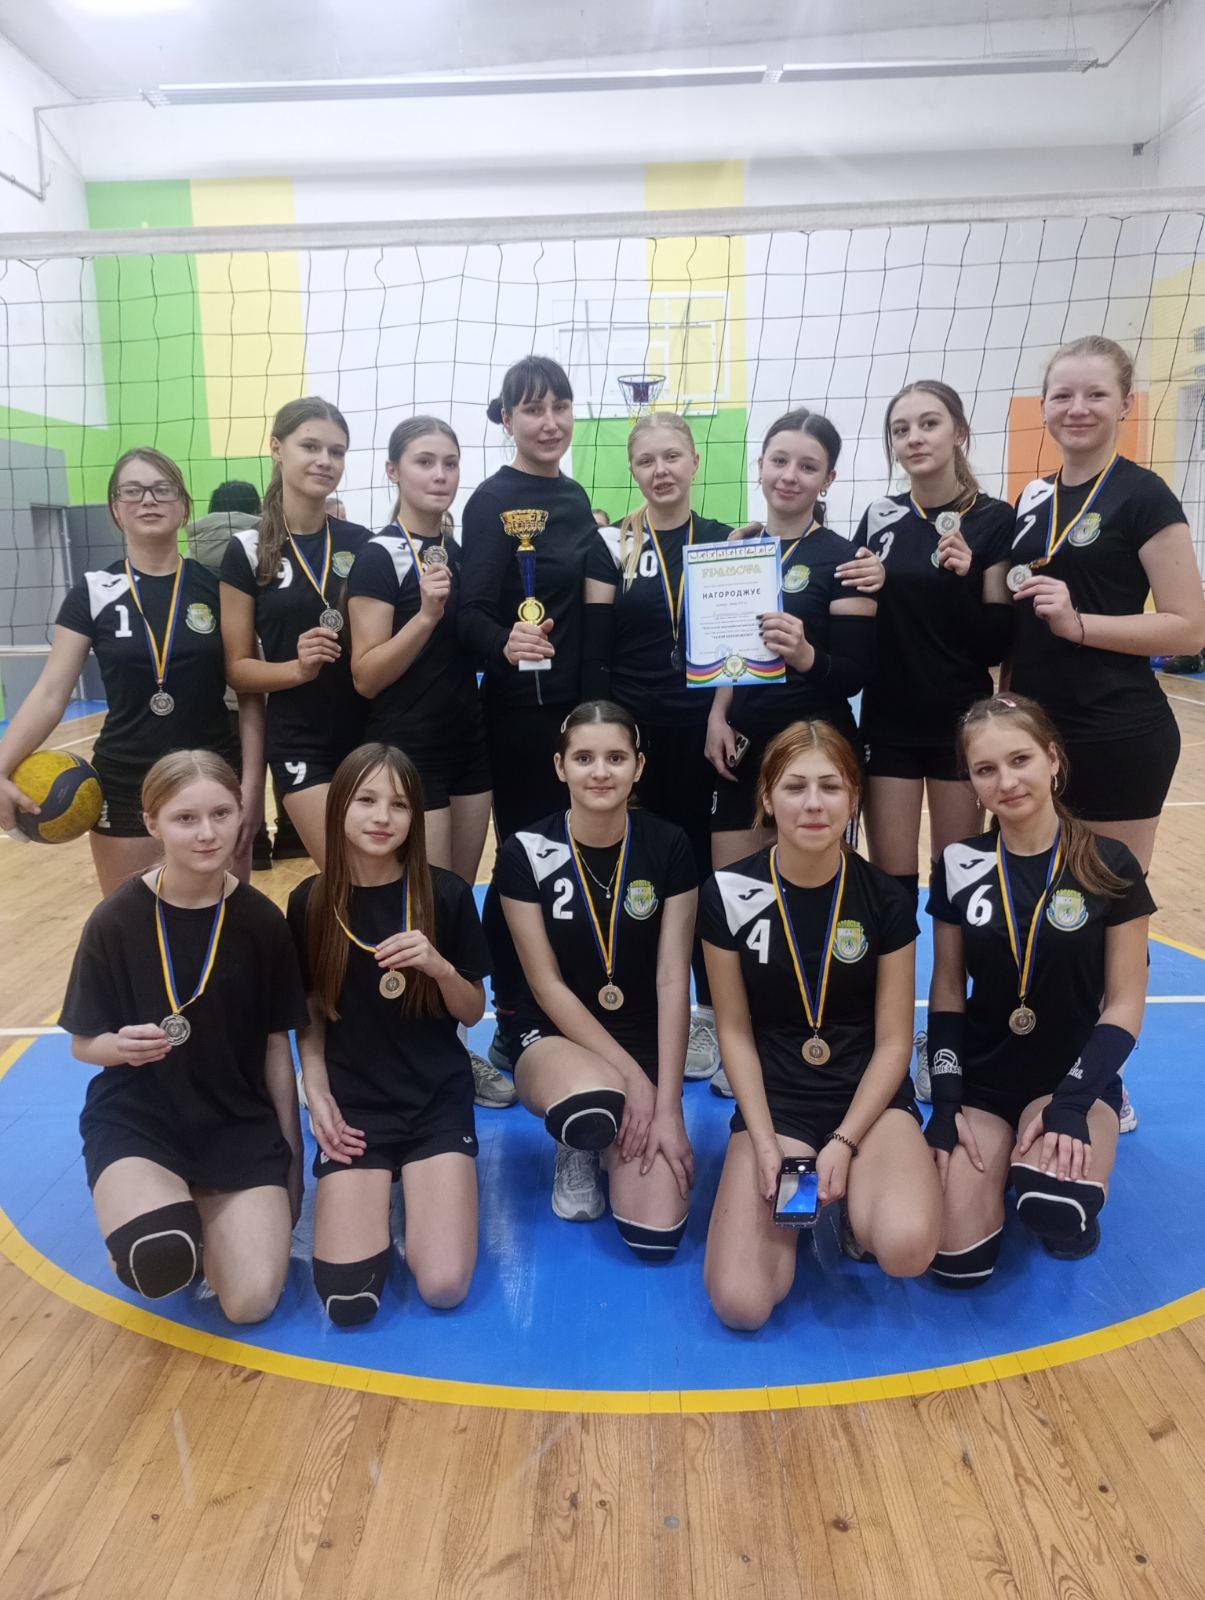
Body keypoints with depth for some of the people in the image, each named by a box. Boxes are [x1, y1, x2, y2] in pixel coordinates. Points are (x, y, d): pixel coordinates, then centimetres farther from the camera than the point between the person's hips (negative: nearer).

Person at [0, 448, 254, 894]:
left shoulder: (219, 586, 0)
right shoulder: (94, 592, 1)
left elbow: (250, 691, 0)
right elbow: (50, 692, -4)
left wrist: (251, 781, -9)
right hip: (124, 786, 1)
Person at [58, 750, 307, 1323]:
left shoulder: (261, 921, -6)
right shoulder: (115, 921, -10)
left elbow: (276, 1043, 3)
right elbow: (83, 1044, -1)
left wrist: (291, 1155, 6)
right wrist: (121, 1046, -25)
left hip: (239, 1120, 2)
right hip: (136, 1115, -1)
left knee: (252, 1302, -13)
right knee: (159, 1266, -30)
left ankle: (200, 1205, 18)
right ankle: (155, 1206, 7)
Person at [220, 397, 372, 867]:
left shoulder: (362, 543, 5)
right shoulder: (247, 550, -2)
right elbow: (237, 668, -1)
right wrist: (297, 669, -19)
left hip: (370, 733, 3)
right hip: (299, 742, -3)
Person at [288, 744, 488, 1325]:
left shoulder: (445, 894, -6)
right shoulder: (310, 903, -2)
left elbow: (473, 1012, 1)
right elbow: (309, 1016, 8)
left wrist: (439, 966, -19)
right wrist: (317, 1096, -6)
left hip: (436, 1099, -1)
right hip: (353, 1104, 1)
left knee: (444, 1286, -15)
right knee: (348, 1298, -14)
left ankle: (422, 1186, 15)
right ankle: (375, 1189, 15)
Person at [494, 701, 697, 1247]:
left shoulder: (667, 846, -8)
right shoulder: (526, 852, -11)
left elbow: (673, 978, -9)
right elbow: (547, 985, -11)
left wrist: (668, 1106, -14)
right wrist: (632, 1076, -17)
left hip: (647, 1042, 2)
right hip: (554, 1038, -1)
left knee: (656, 1239, -13)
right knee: (595, 1106, -39)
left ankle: (612, 1132, 19)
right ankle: (576, 1143, 1)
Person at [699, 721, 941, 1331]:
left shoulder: (884, 899, -6)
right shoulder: (730, 894, -7)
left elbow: (893, 1042, -2)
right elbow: (735, 1030, 0)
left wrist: (844, 1143, -13)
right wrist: (764, 1143, -10)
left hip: (870, 1096, 0)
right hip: (774, 1101, 0)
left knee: (907, 1247, -31)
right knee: (739, 1301, -18)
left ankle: (857, 1209, 6)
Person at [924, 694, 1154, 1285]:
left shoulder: (1109, 865, -8)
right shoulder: (959, 866, -2)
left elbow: (1124, 1005, -6)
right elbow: (947, 992, 2)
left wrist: (1072, 1102, -19)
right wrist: (946, 1101, -8)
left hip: (1075, 1075, -1)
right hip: (982, 1079, 2)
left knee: (1056, 1214, -33)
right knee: (959, 1262, -15)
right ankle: (999, 1158, 15)